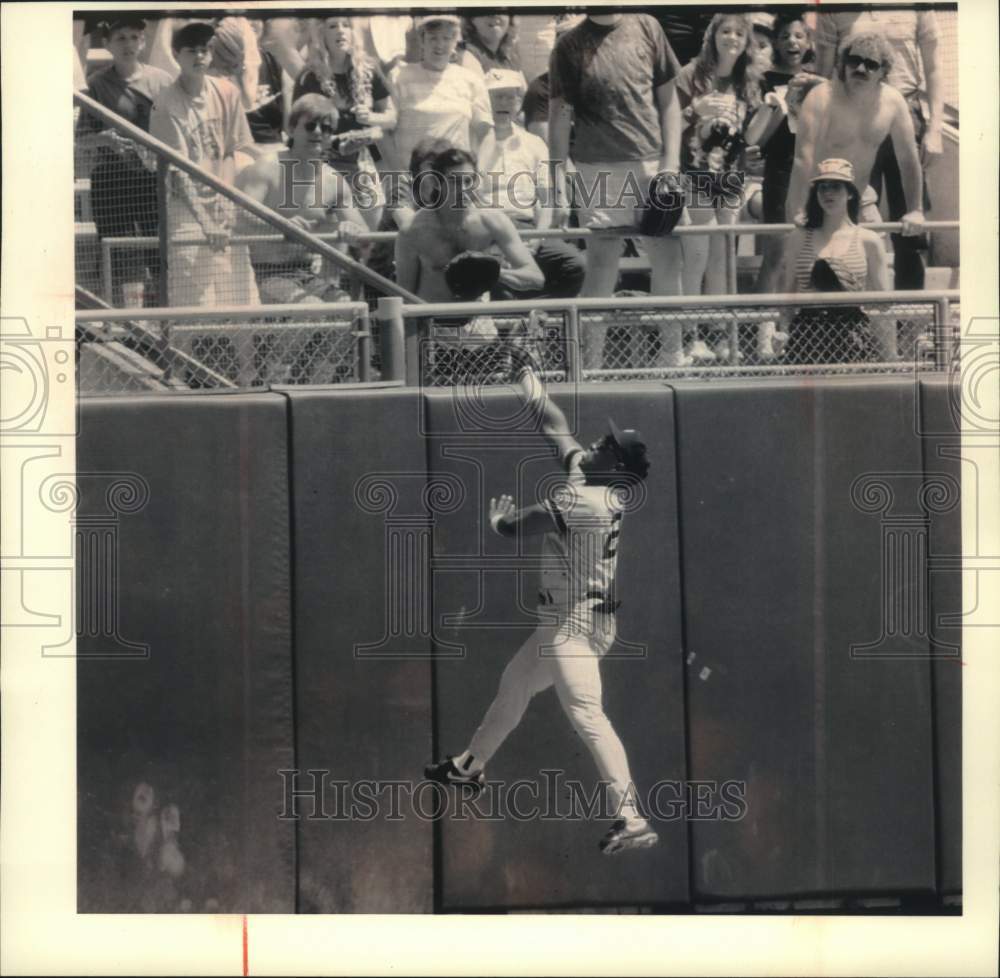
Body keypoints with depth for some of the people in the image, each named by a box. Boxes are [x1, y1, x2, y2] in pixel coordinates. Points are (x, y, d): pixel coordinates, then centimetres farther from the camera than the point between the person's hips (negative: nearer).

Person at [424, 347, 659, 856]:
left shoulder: (584, 500, -22)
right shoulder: (588, 479, 4)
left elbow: (512, 526, -13)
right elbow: (558, 429, 20)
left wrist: (499, 516, 9)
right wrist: (534, 392, 26)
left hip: (577, 622, -11)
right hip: (567, 618, 11)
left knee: (586, 713, -21)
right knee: (513, 685, 27)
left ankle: (632, 818, -29)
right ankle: (470, 766, 48)